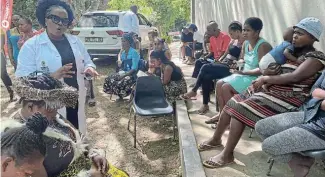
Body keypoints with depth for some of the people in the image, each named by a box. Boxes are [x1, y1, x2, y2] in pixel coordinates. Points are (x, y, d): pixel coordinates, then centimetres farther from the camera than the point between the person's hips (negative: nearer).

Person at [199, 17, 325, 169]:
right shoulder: (293, 52, 18)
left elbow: (294, 77, -23)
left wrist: (266, 78, -16)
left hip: (287, 97, -8)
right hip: (271, 89, 9)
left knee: (240, 109, -23)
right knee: (231, 103, 0)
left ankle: (227, 155, -14)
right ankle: (216, 139, 17)